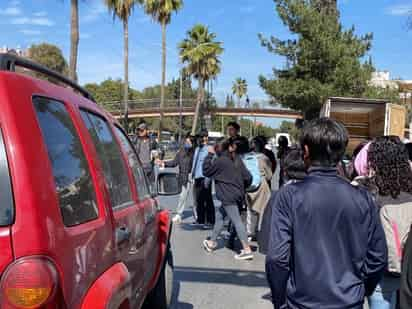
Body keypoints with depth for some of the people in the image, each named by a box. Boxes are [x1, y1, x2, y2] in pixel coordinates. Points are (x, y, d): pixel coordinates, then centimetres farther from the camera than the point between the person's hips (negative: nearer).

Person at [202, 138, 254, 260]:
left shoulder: (219, 161, -12)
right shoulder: (237, 161, 9)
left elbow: (206, 171, -2)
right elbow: (248, 177, 7)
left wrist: (210, 155, 3)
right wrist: (241, 188, 23)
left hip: (228, 196, -9)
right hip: (238, 195, 9)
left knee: (236, 221, -11)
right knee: (219, 215, 22)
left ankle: (247, 250, -15)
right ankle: (212, 242, 33)